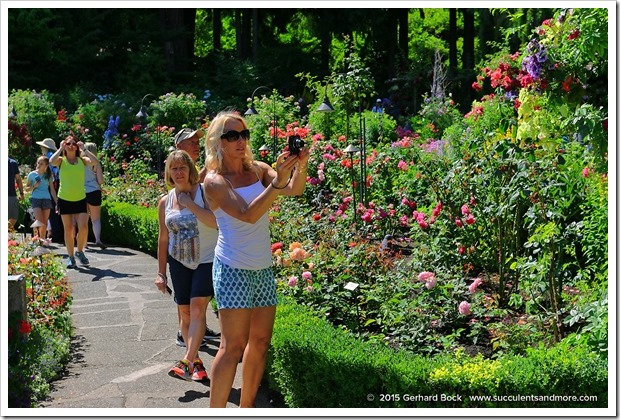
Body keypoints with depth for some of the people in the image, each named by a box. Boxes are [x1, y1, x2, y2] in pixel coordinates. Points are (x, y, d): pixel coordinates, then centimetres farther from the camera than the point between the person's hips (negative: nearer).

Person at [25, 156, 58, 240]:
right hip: (36, 199, -2)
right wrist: (34, 186, -12)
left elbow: (52, 190, 10)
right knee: (40, 223, -14)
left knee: (44, 223, 4)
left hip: (46, 199, 2)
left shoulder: (49, 175, 7)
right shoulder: (32, 174, 2)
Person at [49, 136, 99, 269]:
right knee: (68, 229, 4)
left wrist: (84, 149, -7)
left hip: (80, 199, 0)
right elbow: (52, 161, -21)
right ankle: (71, 257, 14)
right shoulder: (61, 161, 2)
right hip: (64, 199, 0)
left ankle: (80, 251, 12)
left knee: (83, 227, -11)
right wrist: (60, 149, -9)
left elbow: (95, 161, -16)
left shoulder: (82, 160, 4)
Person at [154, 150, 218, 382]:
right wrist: (161, 272, 11)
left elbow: (216, 222, -24)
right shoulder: (165, 201, 5)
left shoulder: (204, 192, -9)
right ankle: (196, 361, 17)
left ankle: (187, 362, -19)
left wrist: (190, 204, -22)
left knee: (197, 306, -17)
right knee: (184, 311, 6)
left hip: (207, 260, -5)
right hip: (179, 261, 5)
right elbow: (163, 237, 11)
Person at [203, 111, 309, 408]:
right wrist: (277, 181, -35)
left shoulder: (258, 169, 5)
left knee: (260, 343, 9)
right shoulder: (215, 180, -11)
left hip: (264, 268, 6)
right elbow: (248, 214, -25)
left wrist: (300, 166, -28)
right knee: (234, 347, -10)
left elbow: (294, 190, -8)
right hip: (234, 270, -6)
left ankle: (246, 408, 19)